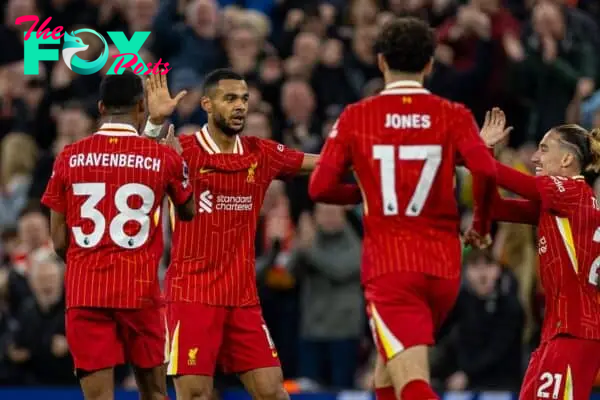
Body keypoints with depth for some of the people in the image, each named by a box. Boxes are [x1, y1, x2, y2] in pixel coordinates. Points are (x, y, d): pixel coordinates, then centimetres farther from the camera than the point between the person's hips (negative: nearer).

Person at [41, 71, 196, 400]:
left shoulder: (69, 157, 1)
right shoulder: (163, 156, -1)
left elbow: (60, 242, 4)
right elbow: (188, 212, 18)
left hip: (83, 290, 1)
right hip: (140, 290, -1)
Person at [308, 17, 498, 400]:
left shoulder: (356, 117, 2)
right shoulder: (454, 115, 3)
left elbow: (320, 188, 0)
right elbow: (485, 170, -14)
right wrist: (482, 224, 5)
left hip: (389, 268, -3)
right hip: (443, 267, 3)